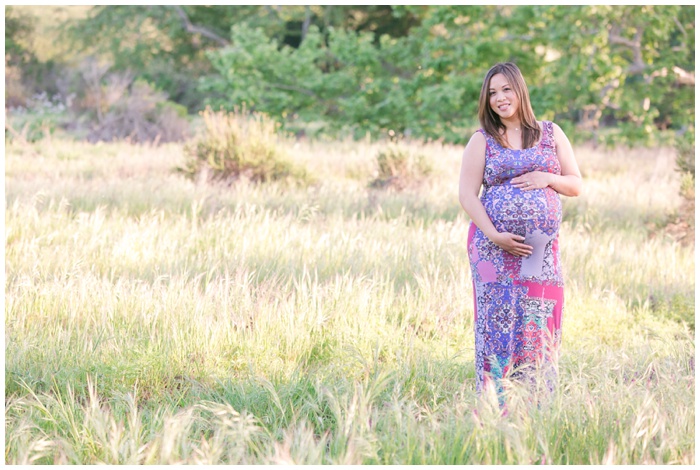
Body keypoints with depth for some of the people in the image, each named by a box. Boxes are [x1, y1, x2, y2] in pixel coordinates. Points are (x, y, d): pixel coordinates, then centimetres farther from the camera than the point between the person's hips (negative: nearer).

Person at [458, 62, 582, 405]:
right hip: (494, 246, -2)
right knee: (496, 322, -6)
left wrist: (548, 178, -7)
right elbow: (467, 195, -1)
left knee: (540, 324, -2)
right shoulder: (482, 141, 6)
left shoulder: (551, 134, 12)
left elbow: (576, 185, 14)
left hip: (542, 248, 2)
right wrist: (494, 235, -14)